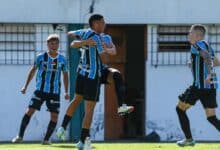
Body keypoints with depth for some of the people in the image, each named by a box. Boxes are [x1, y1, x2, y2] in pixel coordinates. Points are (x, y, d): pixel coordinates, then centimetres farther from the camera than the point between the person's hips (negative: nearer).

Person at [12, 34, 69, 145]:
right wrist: (25, 86, 9)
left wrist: (66, 91, 9)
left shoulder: (62, 60, 2)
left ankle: (46, 139, 7)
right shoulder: (41, 57, -1)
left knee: (54, 116, -4)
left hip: (55, 92, 1)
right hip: (40, 90, -1)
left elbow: (65, 75, 13)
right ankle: (20, 136, -1)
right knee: (30, 111, -8)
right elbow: (33, 71, 10)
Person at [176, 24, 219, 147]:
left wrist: (209, 74, -37)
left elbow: (207, 56, -25)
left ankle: (189, 139, 6)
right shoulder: (207, 46, 19)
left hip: (200, 85, -8)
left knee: (180, 109, 8)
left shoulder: (197, 45, -6)